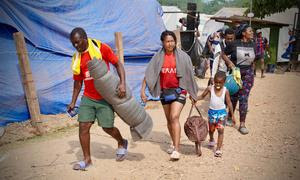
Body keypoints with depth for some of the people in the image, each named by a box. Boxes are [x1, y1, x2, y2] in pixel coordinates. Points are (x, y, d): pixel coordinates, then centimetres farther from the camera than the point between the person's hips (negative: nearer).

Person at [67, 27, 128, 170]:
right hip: (88, 98, 5)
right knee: (83, 126, -3)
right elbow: (78, 81, 14)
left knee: (107, 128, 1)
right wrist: (73, 102, 10)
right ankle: (87, 159, 13)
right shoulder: (77, 58, 7)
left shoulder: (101, 48, -7)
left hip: (104, 97, -4)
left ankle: (122, 143, 33)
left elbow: (118, 64, -6)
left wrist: (122, 83, -20)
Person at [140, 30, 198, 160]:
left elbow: (189, 75, 1)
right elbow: (149, 74, -3)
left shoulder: (182, 56, -6)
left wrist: (193, 94, 5)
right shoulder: (158, 57, -1)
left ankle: (176, 150, -15)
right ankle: (174, 144, 35)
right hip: (164, 91, 4)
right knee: (169, 119, 15)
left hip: (178, 90, -3)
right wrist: (142, 90, -12)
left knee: (174, 117, -18)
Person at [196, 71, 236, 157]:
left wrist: (232, 115, -2)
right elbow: (202, 96, 3)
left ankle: (218, 149, -3)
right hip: (212, 111, 2)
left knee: (221, 129, -8)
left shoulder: (225, 91, -11)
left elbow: (229, 103, -4)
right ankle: (211, 140, 52)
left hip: (222, 112, -2)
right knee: (211, 129, 19)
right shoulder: (210, 88, -11)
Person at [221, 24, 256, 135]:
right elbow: (223, 54, 1)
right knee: (233, 97, 11)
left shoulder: (253, 45, 3)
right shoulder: (234, 44, -9)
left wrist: (251, 70, 13)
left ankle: (242, 124, 4)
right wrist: (229, 62, -15)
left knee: (243, 99, -2)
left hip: (248, 73, 2)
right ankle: (230, 116, 35)